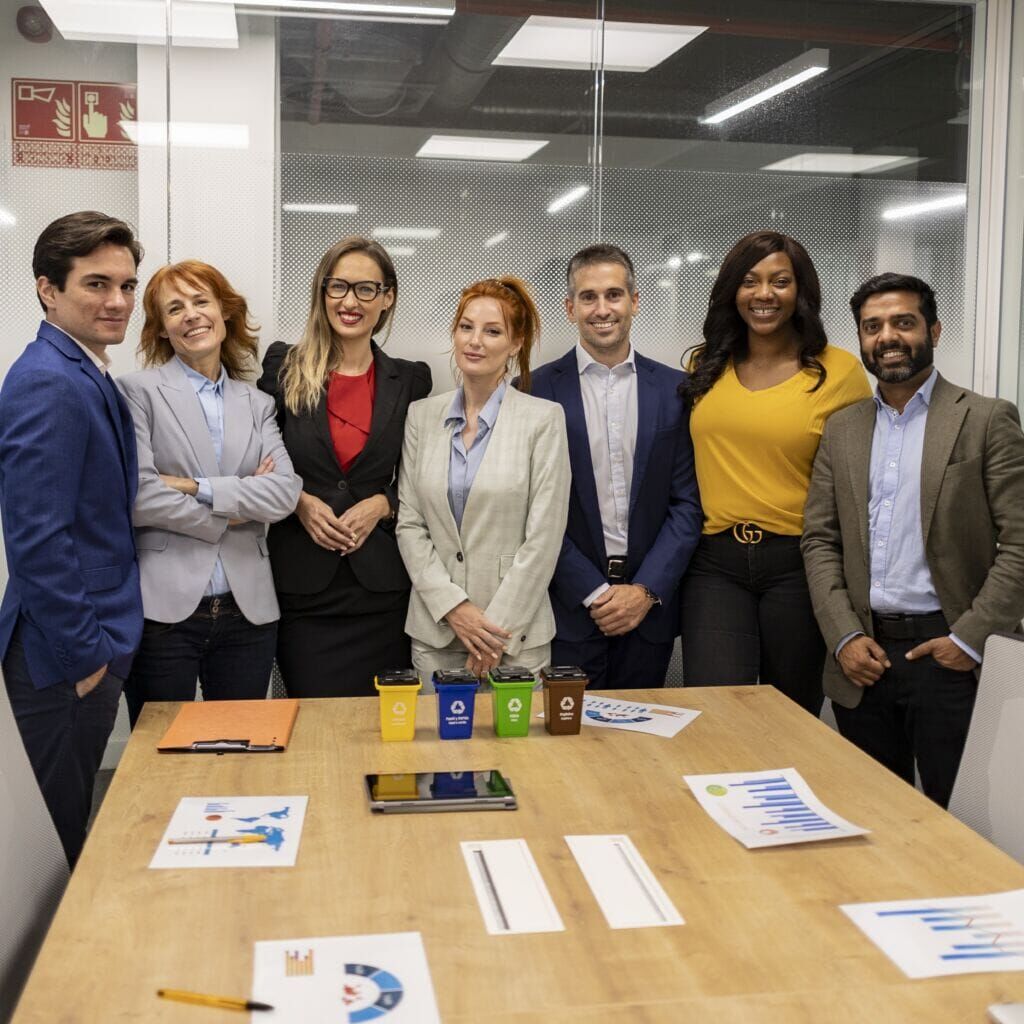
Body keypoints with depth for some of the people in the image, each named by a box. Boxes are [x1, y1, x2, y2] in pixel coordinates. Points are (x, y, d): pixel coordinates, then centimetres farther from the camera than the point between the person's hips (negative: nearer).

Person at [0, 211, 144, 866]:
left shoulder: (89, 376, 10)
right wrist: (84, 653, -17)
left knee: (73, 825, 21)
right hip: (66, 660, -9)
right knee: (54, 838, 6)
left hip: (94, 644, 9)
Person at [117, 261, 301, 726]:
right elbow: (138, 496, -12)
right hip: (164, 607, -3)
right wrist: (229, 515, -6)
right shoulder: (139, 391, 0)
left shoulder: (257, 405, 12)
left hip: (247, 612, 4)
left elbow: (286, 492, -3)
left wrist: (197, 488, -12)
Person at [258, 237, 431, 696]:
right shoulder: (284, 367, 3)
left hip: (381, 588, 1)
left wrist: (383, 505, -8)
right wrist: (299, 502, -8)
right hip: (302, 587, -1)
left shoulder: (411, 380, 5)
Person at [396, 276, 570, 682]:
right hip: (434, 630, 3)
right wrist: (453, 607, -8)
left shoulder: (544, 418, -5)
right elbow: (409, 524, 3)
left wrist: (498, 628, -11)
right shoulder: (421, 415, 5)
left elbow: (543, 537, -8)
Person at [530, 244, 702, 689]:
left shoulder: (675, 389, 4)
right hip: (568, 606, -2)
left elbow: (687, 500, 3)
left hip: (650, 603, 2)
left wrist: (646, 590, -7)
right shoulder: (537, 390, -1)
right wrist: (594, 592, -8)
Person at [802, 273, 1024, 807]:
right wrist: (844, 637, -4)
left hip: (945, 653, -3)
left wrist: (971, 637, -12)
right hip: (861, 658, 4)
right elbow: (820, 540, 7)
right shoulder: (841, 429, 10)